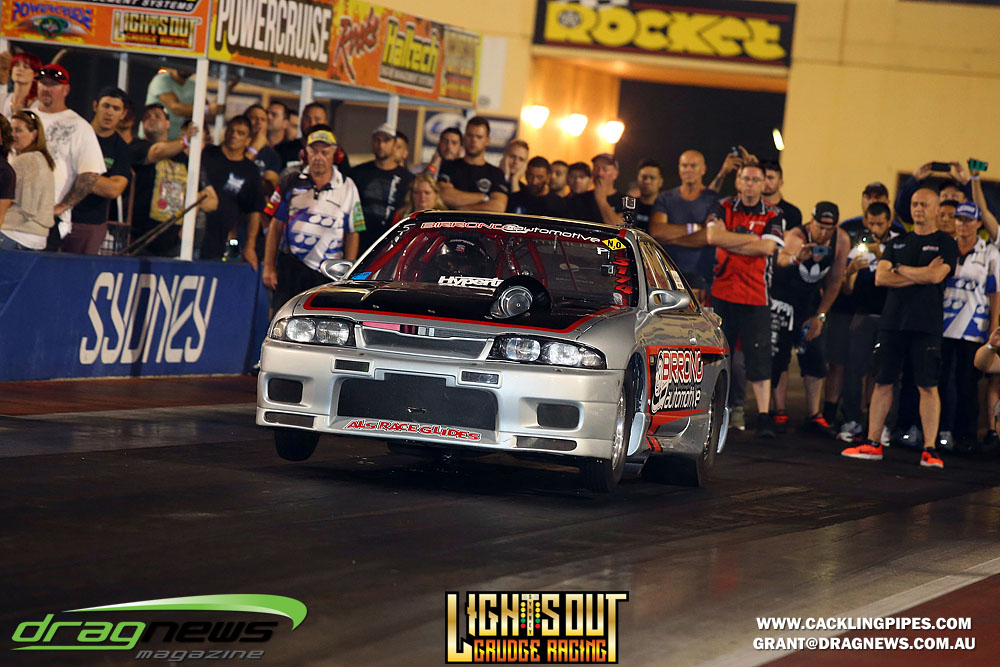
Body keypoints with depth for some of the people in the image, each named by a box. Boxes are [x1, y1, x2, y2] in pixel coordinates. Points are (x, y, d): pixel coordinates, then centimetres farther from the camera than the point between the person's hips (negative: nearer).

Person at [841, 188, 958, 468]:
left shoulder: (945, 244, 3)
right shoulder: (898, 243, 16)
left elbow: (936, 276, -13)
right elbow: (880, 277, 3)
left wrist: (901, 270, -2)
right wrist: (920, 275, -6)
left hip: (926, 325, -4)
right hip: (892, 321, 4)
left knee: (928, 386, -6)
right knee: (883, 382, 5)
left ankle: (930, 450, -5)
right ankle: (872, 443, 11)